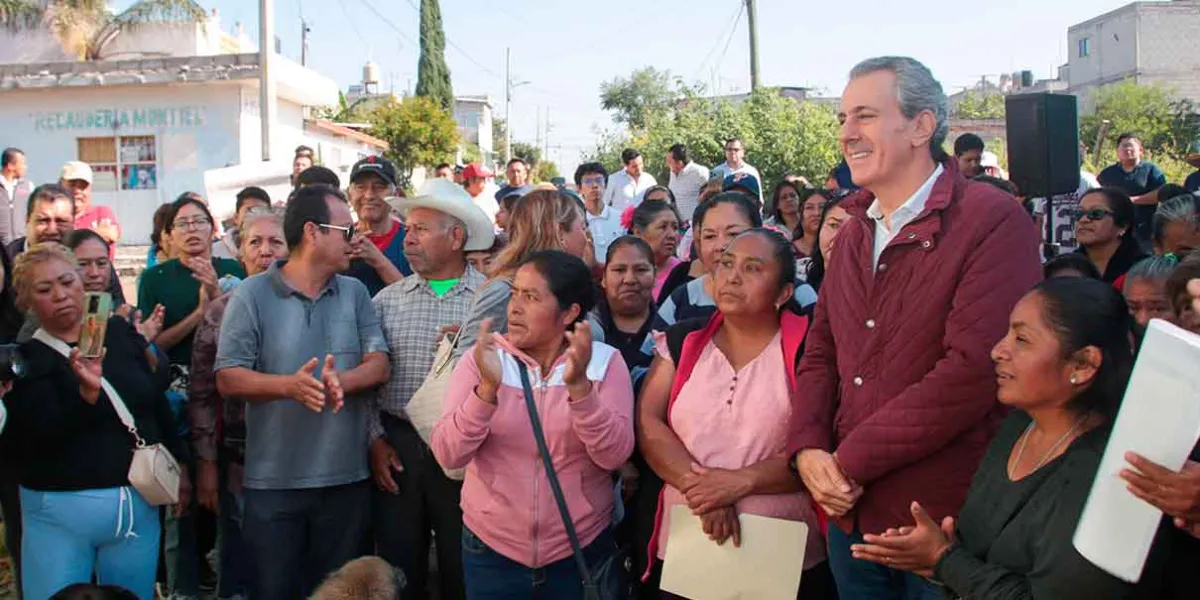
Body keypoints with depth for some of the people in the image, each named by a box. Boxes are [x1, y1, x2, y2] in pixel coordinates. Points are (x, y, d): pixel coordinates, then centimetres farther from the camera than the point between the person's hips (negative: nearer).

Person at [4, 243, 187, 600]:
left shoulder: (120, 332, 3)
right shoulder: (24, 358, -6)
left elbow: (156, 399, 9)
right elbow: (46, 433, -17)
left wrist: (178, 463, 12)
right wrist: (87, 391, -34)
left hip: (138, 502, 3)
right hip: (61, 510, -3)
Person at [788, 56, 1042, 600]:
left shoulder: (993, 222, -13)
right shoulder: (854, 232, 11)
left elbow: (974, 369, -22)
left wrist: (852, 461, -17)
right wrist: (808, 448, -6)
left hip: (946, 520, -6)